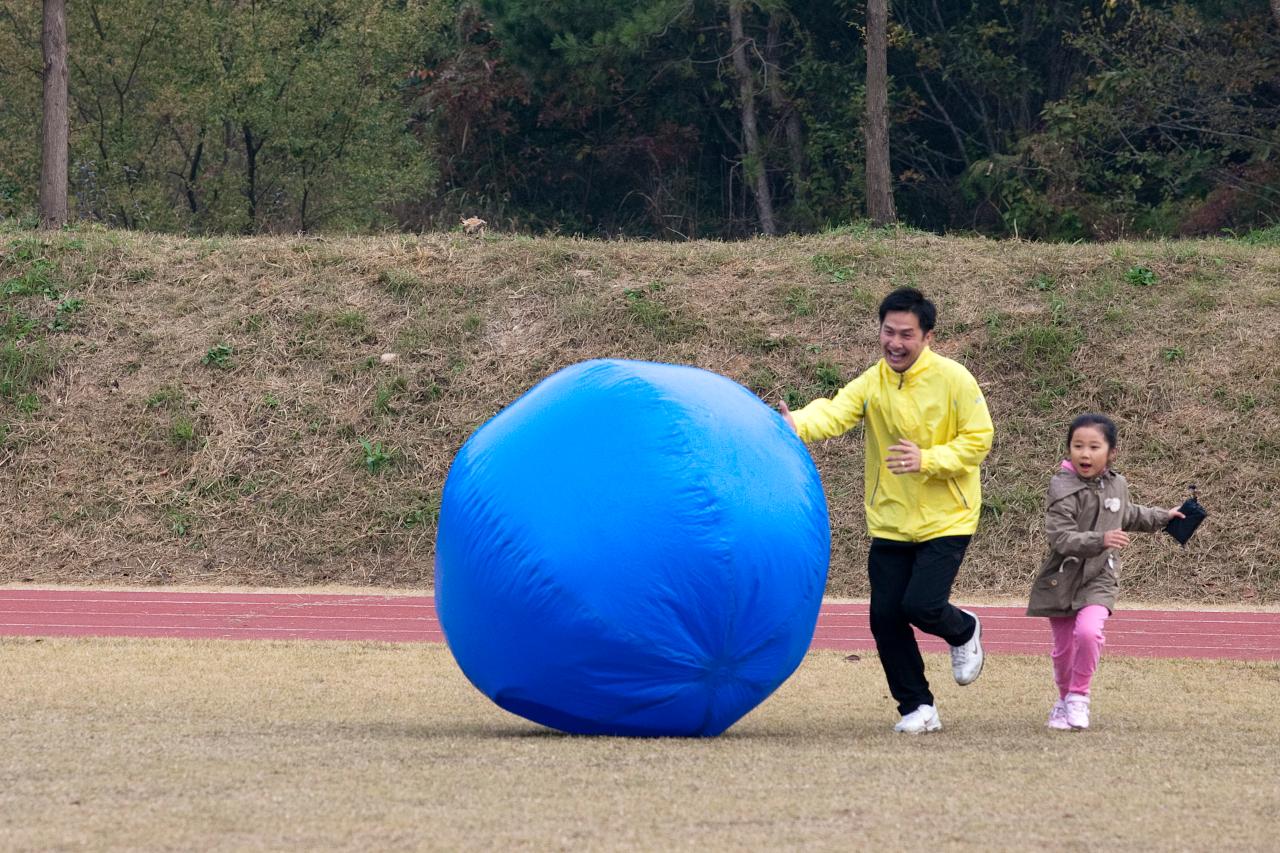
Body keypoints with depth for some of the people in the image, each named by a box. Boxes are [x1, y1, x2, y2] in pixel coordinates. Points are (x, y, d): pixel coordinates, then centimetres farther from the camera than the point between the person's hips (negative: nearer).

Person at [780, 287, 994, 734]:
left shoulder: (953, 379, -11)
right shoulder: (871, 383, -4)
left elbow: (977, 440, -10)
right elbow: (834, 413, -22)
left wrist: (926, 460, -25)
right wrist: (797, 424, -44)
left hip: (946, 521, -4)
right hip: (890, 523, 4)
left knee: (921, 605, -16)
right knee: (885, 616, 0)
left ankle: (964, 631, 20)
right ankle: (917, 708, 17)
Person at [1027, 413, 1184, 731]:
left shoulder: (1116, 486, 3)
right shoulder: (1063, 490, -17)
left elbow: (1128, 515, 28)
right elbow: (1060, 537, -28)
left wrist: (1162, 516, 37)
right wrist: (1100, 540, -40)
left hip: (1099, 577, 2)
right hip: (1063, 578, -2)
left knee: (1088, 631, -23)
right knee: (1064, 647, 7)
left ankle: (1078, 697, -5)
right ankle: (1064, 698, 33)